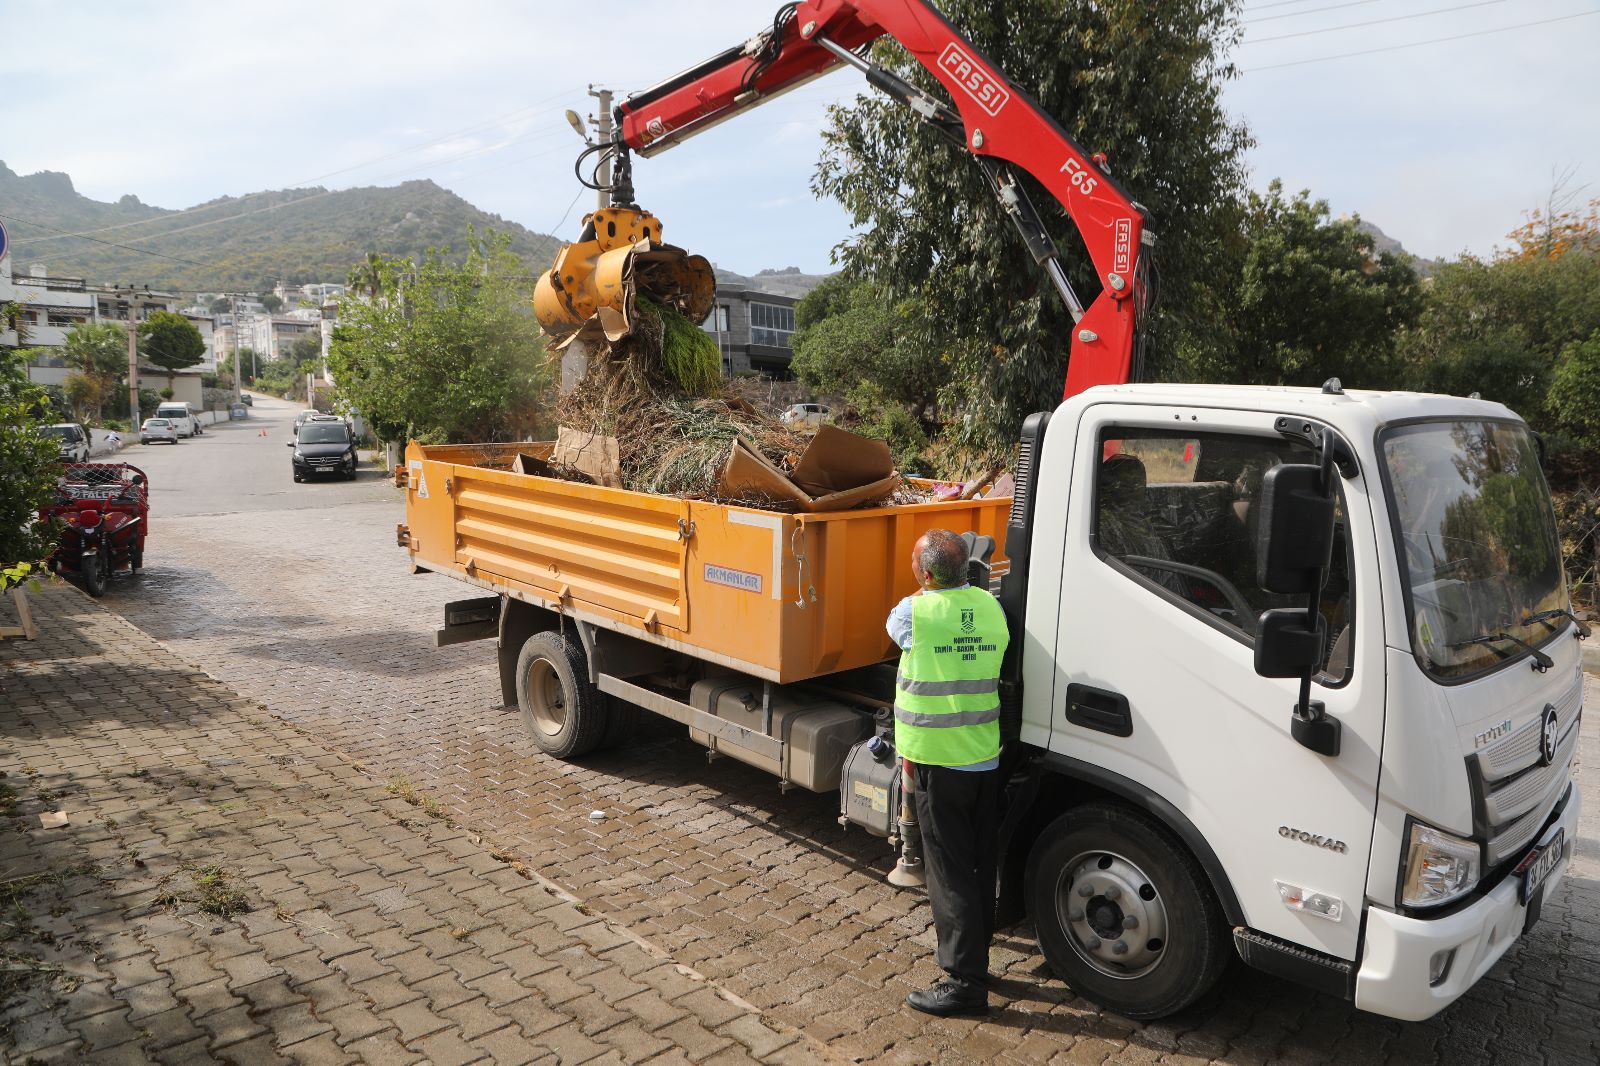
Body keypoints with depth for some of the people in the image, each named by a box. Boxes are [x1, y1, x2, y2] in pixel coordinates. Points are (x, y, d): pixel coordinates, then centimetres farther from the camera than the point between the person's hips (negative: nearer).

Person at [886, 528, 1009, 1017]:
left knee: (950, 871, 1)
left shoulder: (914, 611, -15)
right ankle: (974, 956, 31)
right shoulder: (992, 608, -1)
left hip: (936, 760, -6)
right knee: (980, 866, 16)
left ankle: (964, 980, 5)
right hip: (987, 757, 6)